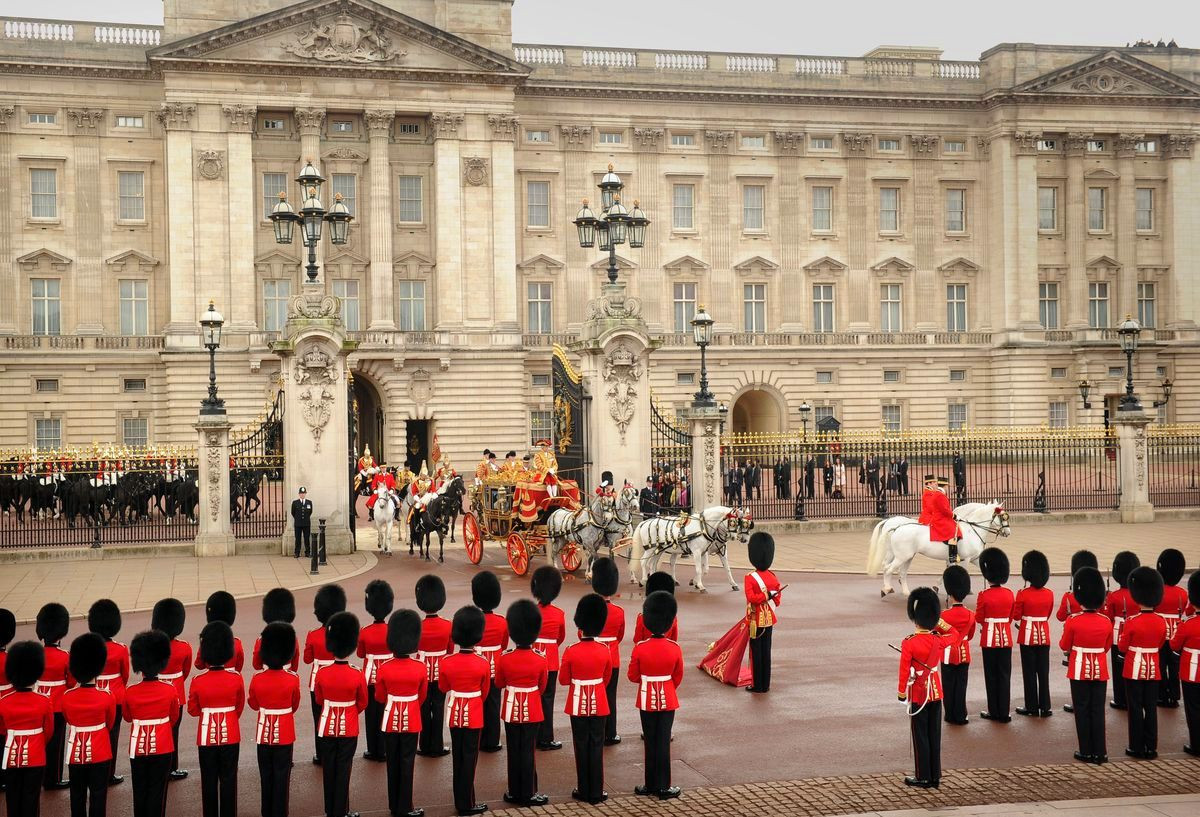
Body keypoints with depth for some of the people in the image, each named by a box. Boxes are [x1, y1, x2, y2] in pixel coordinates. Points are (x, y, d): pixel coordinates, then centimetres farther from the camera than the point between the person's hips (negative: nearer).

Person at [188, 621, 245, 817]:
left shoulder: (198, 681, -13)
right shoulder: (236, 679, -10)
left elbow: (193, 710, -1)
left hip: (207, 736, -1)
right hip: (230, 734, 1)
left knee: (209, 780, 10)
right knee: (228, 779, 9)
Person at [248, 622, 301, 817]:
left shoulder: (257, 680, -12)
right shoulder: (293, 679, -14)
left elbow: (253, 705, 3)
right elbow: (295, 705, 1)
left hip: (264, 732, 1)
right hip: (285, 733, -1)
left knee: (266, 776, 14)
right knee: (282, 776, 7)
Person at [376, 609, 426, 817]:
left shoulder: (383, 669, -12)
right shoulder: (420, 668, -12)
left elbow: (379, 697, 1)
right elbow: (422, 697, 2)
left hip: (390, 720, 1)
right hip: (411, 721, -1)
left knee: (393, 763, 12)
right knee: (407, 763, 6)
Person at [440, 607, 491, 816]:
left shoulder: (446, 662, -10)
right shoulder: (483, 664, -15)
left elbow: (443, 688, 6)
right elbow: (484, 692, -1)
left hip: (455, 713, 3)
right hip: (474, 714, -3)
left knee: (457, 757, 14)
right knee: (469, 758, 4)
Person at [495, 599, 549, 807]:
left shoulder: (504, 659, -12)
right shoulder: (540, 661, -12)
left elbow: (499, 684, 4)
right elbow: (542, 687, 2)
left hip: (511, 709, 1)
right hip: (532, 710, -1)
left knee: (513, 751, 11)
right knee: (528, 752, 6)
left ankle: (515, 792, 18)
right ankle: (528, 794, 10)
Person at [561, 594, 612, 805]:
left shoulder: (570, 652, -14)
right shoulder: (605, 651, -8)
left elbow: (563, 680, -4)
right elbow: (606, 679, 6)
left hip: (578, 704, -1)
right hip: (598, 704, 1)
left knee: (582, 747, 9)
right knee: (596, 746, 8)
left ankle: (584, 790, 15)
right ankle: (596, 792, 12)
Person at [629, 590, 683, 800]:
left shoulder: (640, 648, -14)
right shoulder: (675, 648, -11)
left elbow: (633, 676, -4)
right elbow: (678, 677, 0)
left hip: (647, 700, 0)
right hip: (667, 700, 0)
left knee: (650, 742, 10)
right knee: (663, 742, 6)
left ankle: (651, 785, 17)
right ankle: (663, 787, 9)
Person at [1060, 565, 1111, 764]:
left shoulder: (1073, 621, -15)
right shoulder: (1106, 622, -5)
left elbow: (1064, 646, -3)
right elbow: (1107, 646, 8)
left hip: (1080, 670, -3)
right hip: (1100, 670, 3)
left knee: (1082, 710, 6)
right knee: (1098, 710, 8)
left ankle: (1086, 752, 9)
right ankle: (1100, 752, 9)